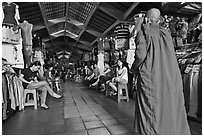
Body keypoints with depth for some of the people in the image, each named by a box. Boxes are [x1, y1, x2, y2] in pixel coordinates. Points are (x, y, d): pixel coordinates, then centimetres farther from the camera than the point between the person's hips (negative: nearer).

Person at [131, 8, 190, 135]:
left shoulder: (143, 32, -4)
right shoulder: (165, 32, 13)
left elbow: (141, 54, -16)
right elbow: (171, 55, 14)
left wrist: (134, 69, 0)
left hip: (150, 77, -5)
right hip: (170, 78, 6)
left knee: (151, 108, 7)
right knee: (170, 107, 15)